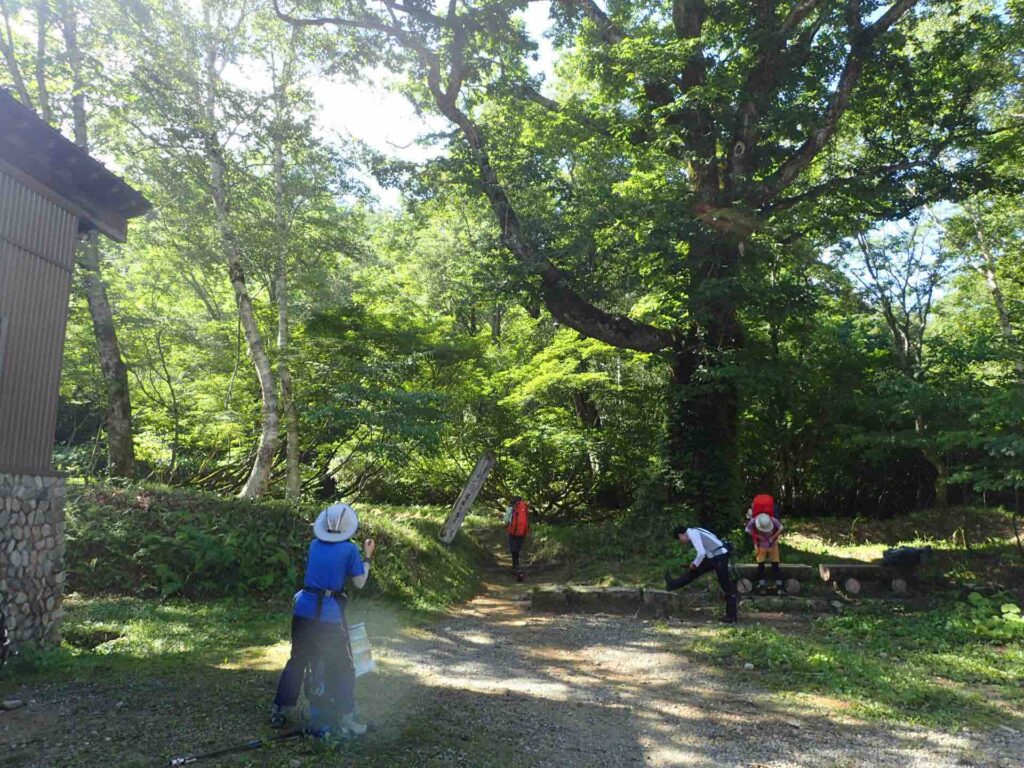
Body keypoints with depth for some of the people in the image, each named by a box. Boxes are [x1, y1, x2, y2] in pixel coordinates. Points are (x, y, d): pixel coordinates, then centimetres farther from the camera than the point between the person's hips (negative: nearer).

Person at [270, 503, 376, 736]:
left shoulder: (314, 545, 6)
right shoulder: (350, 549, -8)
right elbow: (360, 583, 0)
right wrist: (367, 557, 10)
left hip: (303, 611, 4)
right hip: (330, 616, -4)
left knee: (297, 661, 19)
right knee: (343, 668, 9)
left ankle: (278, 710, 26)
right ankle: (345, 720, 10)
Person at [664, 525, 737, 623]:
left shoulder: (692, 534, -14)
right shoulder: (694, 532, 13)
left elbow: (701, 553, -24)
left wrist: (695, 564, -8)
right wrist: (695, 564, 16)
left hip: (719, 557, -9)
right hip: (713, 556, 9)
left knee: (726, 586, 0)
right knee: (695, 570, 19)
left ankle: (731, 617, 8)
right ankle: (673, 584, 32)